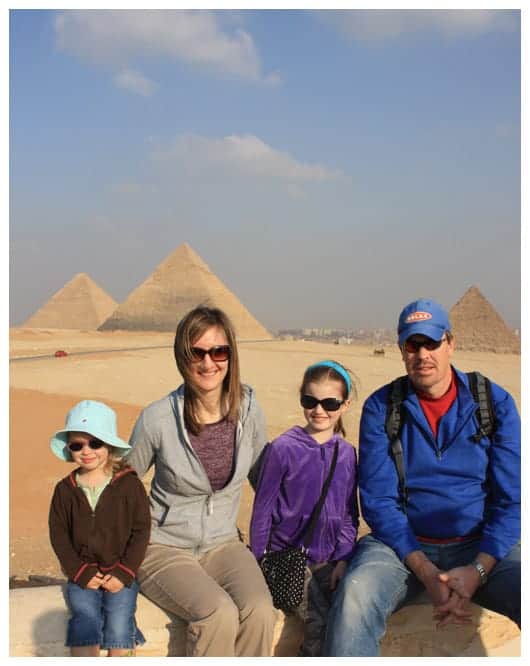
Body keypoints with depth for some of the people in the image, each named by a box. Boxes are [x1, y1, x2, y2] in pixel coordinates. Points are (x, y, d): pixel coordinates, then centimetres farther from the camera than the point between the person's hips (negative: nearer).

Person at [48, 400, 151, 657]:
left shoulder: (130, 485, -2)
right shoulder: (65, 490, 5)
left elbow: (141, 531, -3)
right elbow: (58, 535, 4)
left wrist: (124, 573, -10)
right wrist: (81, 573, -7)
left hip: (120, 574, -1)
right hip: (83, 575, 1)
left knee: (119, 624, -17)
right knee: (85, 617, -21)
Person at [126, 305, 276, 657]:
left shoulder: (248, 409, -5)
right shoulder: (158, 419, -15)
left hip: (224, 544, 3)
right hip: (165, 549, -3)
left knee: (260, 611, -26)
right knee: (220, 614, -29)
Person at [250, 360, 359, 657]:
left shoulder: (347, 453, 4)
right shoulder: (283, 449, -8)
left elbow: (350, 514, 10)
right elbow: (262, 508, -2)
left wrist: (342, 559, -1)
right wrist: (258, 561, -1)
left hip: (327, 560, 4)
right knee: (320, 621, -21)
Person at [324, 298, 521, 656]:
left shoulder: (494, 402, 2)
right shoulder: (381, 408, 0)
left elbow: (511, 499, -2)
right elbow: (378, 500, -4)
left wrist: (477, 570, -17)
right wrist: (427, 572, -17)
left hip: (481, 546, 1)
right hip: (404, 543, -1)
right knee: (355, 596, -33)